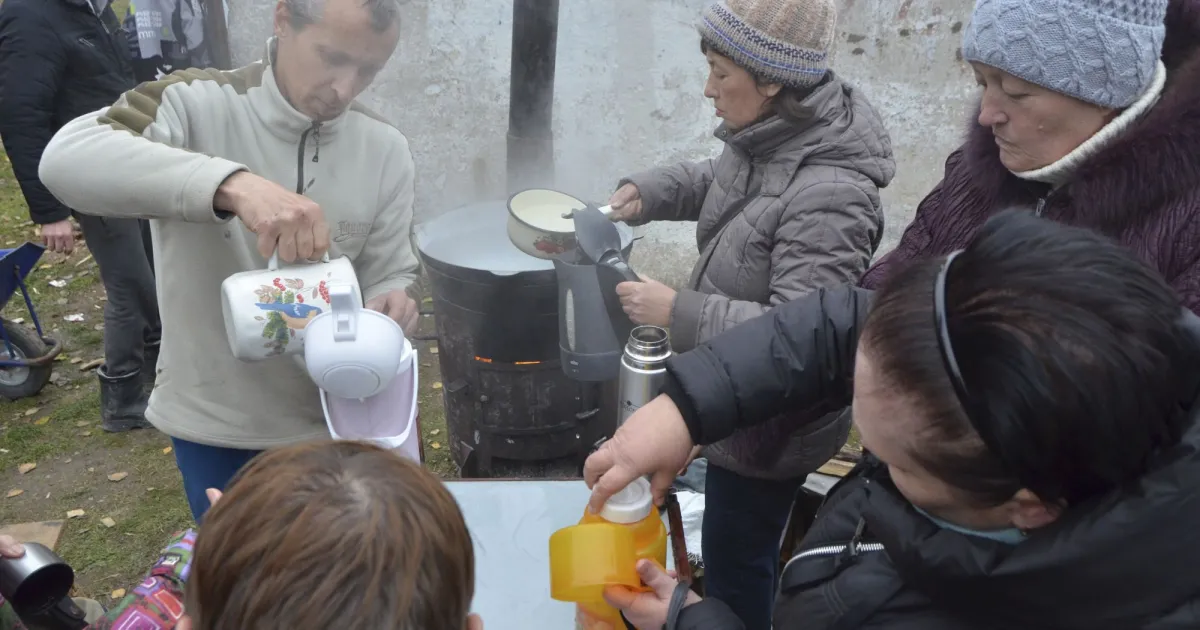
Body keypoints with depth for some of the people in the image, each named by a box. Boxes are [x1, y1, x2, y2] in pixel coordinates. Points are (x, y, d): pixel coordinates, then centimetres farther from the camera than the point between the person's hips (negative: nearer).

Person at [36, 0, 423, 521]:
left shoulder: (386, 150, -6)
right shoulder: (195, 104, -15)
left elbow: (390, 274, 0)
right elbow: (66, 159, -32)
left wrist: (391, 303, -25)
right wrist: (233, 184, -45)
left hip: (331, 422, 2)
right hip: (213, 427, -2)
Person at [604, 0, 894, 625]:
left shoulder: (827, 196, -33)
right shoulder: (767, 138, -4)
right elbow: (716, 181, 18)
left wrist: (676, 310, -30)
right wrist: (645, 191, -1)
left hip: (771, 426, -9)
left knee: (735, 568, 12)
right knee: (739, 553, 30)